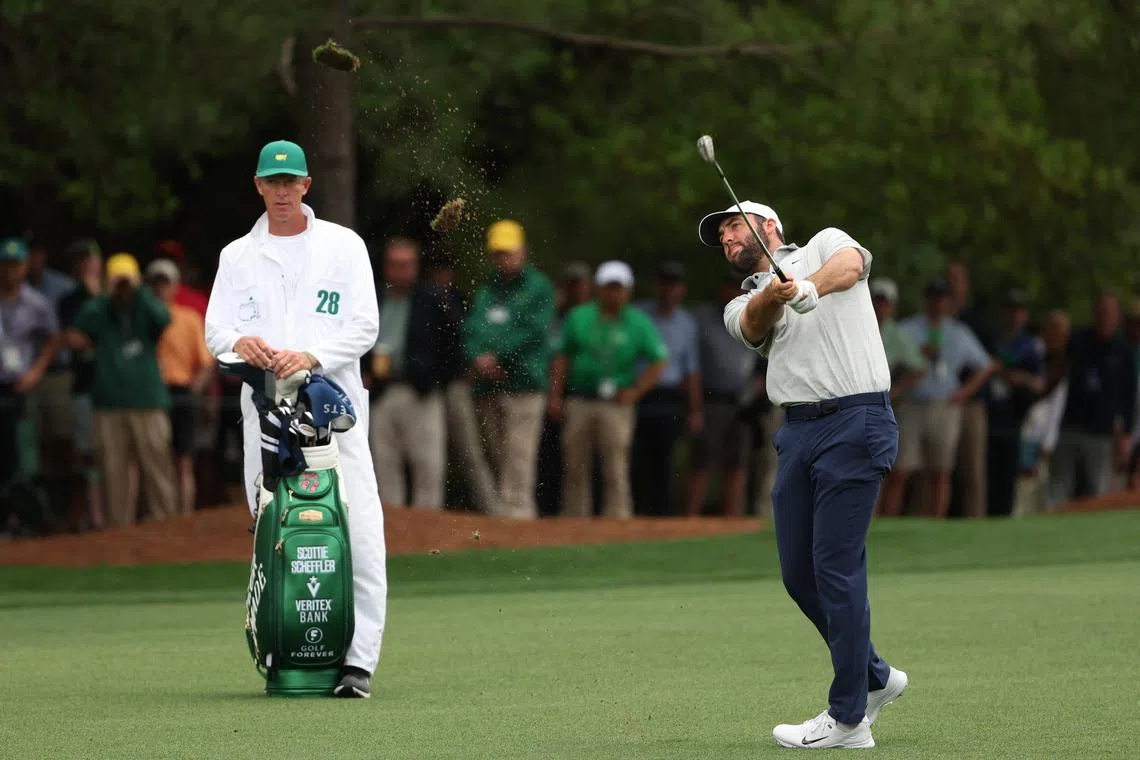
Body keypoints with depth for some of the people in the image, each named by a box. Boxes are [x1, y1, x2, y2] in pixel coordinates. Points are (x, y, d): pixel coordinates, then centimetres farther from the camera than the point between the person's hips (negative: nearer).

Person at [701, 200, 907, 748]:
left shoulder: (823, 246, 10)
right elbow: (757, 320, -4)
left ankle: (848, 719, -7)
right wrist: (775, 294, -29)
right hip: (796, 431, 7)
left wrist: (810, 286, -36)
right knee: (799, 573, 7)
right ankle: (874, 678, 27)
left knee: (836, 566, -10)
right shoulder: (743, 306, 21)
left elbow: (853, 262, -15)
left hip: (855, 421, -7)